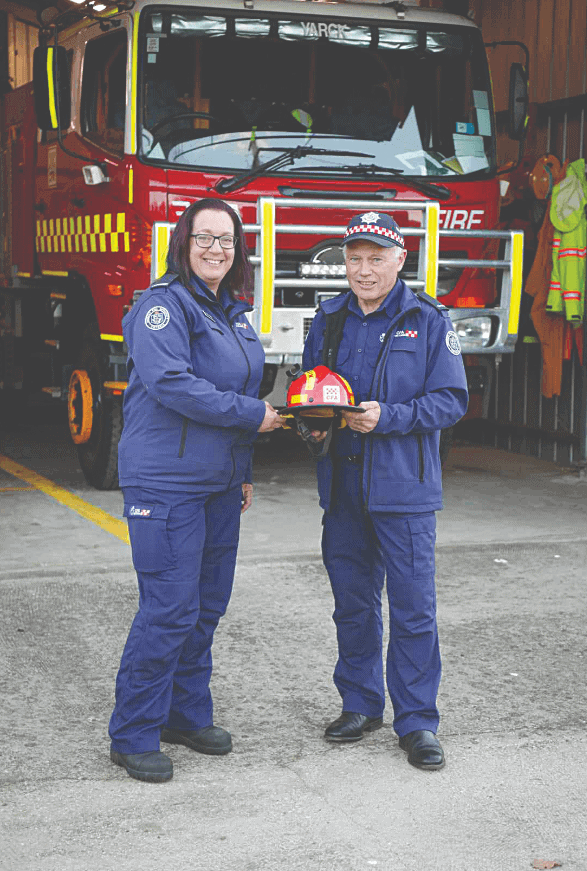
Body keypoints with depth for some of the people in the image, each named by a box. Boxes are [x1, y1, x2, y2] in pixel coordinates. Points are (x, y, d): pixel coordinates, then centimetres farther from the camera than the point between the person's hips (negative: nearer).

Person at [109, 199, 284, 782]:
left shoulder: (234, 313, 16)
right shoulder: (164, 305, -10)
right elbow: (170, 383, -23)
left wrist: (242, 470, 20)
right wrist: (253, 415, -18)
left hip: (219, 482, 8)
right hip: (166, 482, -8)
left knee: (208, 604, 12)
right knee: (169, 608, -8)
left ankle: (186, 714, 26)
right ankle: (133, 736, 3)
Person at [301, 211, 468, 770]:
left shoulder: (428, 321, -2)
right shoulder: (329, 320, 10)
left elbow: (450, 399, -6)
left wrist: (387, 417, -18)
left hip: (404, 488, -4)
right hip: (343, 486, 4)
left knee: (413, 607, -2)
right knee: (352, 603, 12)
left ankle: (416, 722, 8)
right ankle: (360, 704, 27)